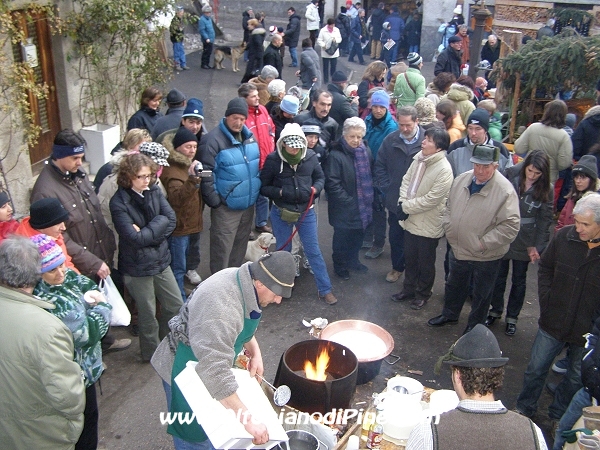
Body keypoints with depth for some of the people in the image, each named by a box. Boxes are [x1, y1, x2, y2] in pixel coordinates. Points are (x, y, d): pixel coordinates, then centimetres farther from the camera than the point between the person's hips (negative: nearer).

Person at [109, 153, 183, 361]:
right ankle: (152, 353, 36)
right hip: (137, 267, -5)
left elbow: (171, 219, -10)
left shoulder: (154, 192, -3)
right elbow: (134, 238, -24)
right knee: (148, 314, 12)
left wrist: (145, 232, -19)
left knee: (176, 305, 17)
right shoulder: (119, 202, -18)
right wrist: (156, 230, -13)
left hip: (161, 261, 6)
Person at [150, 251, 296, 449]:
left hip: (210, 365, 9)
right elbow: (216, 374, -43)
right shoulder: (223, 310, -40)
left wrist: (254, 351, -4)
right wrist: (247, 419, -42)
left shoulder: (242, 279, -11)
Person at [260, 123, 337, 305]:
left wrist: (315, 189, -13)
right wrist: (280, 192, -23)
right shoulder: (273, 159, -13)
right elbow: (263, 187, -6)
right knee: (283, 251, 15)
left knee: (313, 251, 6)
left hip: (306, 212, 1)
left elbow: (320, 177, 7)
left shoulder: (311, 157, -9)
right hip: (281, 213, -1)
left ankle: (325, 290, 17)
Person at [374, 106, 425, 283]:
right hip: (395, 199, 3)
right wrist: (385, 187, -3)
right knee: (395, 236, 17)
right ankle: (397, 267, 36)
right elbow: (380, 166, 5)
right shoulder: (390, 140, -2)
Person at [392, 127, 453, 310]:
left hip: (428, 225, -6)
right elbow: (406, 180, 7)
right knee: (410, 258, 22)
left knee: (425, 263, 13)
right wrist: (403, 202, -8)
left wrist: (406, 207, -17)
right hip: (411, 220, 7)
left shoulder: (444, 170, -23)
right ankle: (408, 289, 41)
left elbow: (431, 199, -24)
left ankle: (422, 294, 34)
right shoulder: (418, 159, -2)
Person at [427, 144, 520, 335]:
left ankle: (474, 326, 37)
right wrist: (449, 230, 0)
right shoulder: (462, 180, -4)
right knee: (454, 285, 26)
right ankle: (449, 314, 50)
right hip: (458, 249, 6)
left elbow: (511, 226, -23)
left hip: (486, 257, -5)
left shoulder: (505, 191, -23)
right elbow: (449, 207, 10)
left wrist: (484, 243, -21)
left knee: (481, 294, 16)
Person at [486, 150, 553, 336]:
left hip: (525, 243, 0)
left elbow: (545, 220, -5)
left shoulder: (546, 190, -12)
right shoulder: (510, 176, -12)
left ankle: (512, 317, 31)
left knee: (519, 281, 15)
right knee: (499, 277, 15)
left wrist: (536, 246, -5)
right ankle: (495, 310, 35)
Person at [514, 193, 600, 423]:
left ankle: (558, 416, 42)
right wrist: (546, 300, -2)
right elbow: (545, 268, 6)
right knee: (536, 368, 15)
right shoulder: (564, 236, -11)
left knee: (576, 378, 19)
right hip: (553, 323, 2)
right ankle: (524, 408, 38)